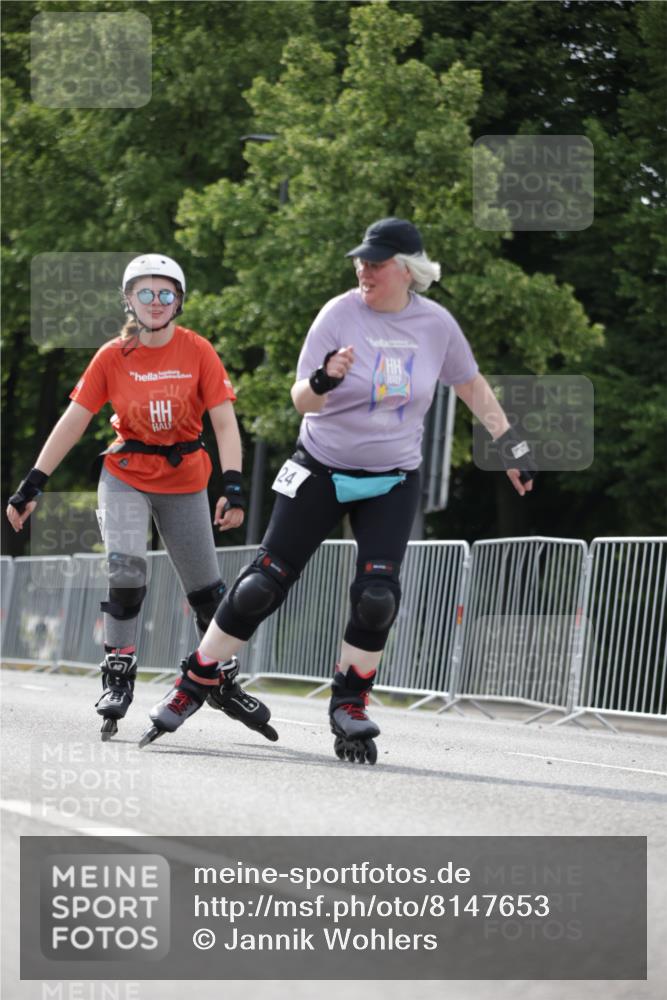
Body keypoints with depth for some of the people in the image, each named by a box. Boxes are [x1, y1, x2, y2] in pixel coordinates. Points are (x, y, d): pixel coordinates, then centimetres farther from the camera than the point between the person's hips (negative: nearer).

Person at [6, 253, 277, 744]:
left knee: (206, 590, 6)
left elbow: (225, 424, -12)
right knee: (126, 570, -21)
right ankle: (118, 678, -7)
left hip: (184, 480, 1)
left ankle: (223, 681, 25)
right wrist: (32, 485, -12)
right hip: (126, 477, -1)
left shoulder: (198, 352, -9)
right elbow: (73, 422, -6)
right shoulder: (113, 357, -7)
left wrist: (233, 487, -24)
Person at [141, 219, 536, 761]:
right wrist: (324, 379, -35)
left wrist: (513, 446, 12)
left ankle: (350, 705, 1)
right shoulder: (341, 314, -12)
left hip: (393, 481, 1)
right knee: (262, 587, -3)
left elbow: (472, 385, 12)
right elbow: (301, 400, -13)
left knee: (377, 596, -17)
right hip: (321, 471, -1)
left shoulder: (436, 324, -5)